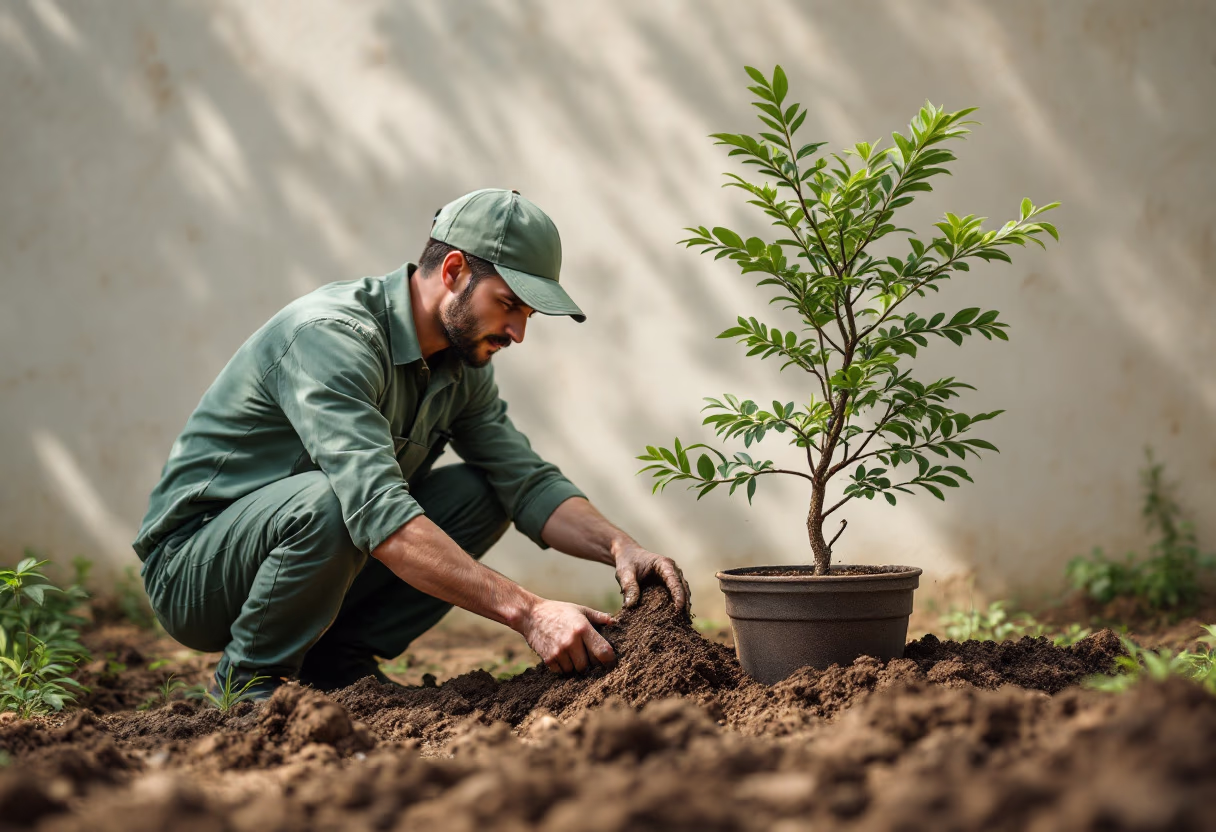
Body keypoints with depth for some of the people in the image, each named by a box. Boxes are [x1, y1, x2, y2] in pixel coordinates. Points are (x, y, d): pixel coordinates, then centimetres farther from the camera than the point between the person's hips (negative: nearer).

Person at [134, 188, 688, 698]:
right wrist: (526, 612, -44)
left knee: (480, 493, -6)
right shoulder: (330, 337, -29)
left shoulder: (461, 367, 0)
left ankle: (337, 658, -2)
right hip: (191, 565, -8)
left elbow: (528, 482, -2)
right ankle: (252, 678, -11)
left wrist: (618, 546, -23)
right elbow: (377, 512, -40)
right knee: (326, 503, -37)